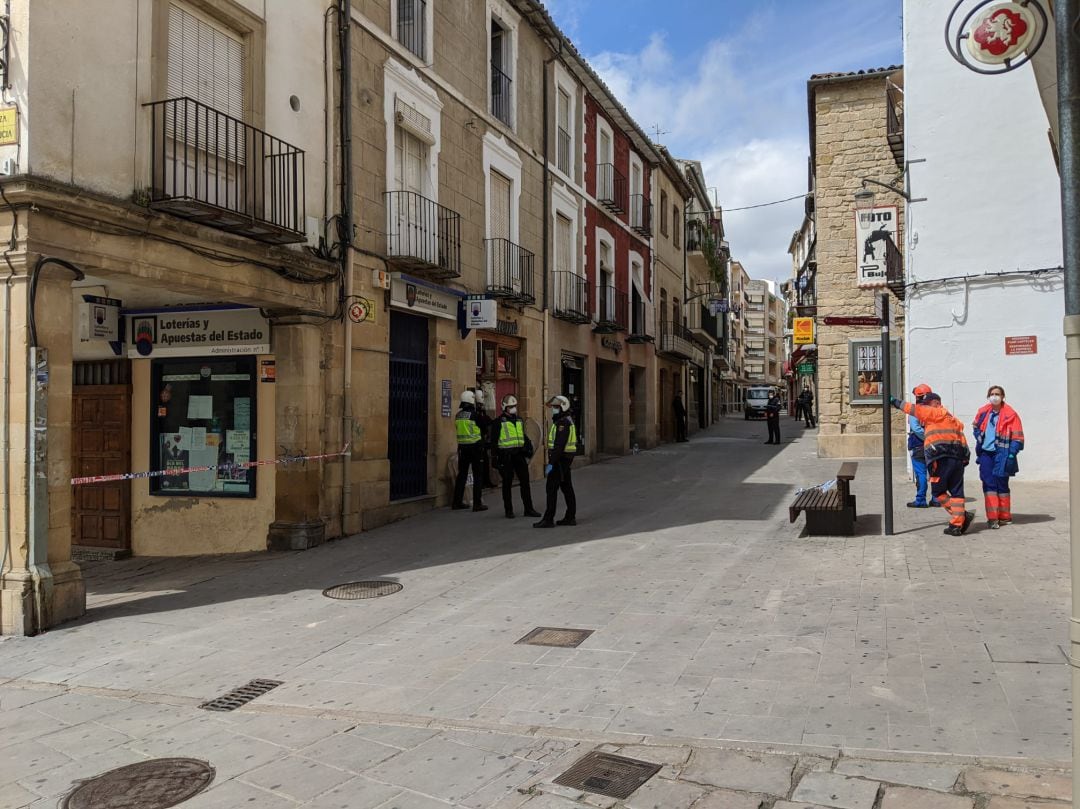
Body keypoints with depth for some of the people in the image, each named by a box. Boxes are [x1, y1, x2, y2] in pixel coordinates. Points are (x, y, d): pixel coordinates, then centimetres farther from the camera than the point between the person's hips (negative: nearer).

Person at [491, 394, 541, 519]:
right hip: (506, 455, -5)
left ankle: (528, 509, 10)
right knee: (507, 483, 4)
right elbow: (494, 440, -6)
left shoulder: (519, 420, 15)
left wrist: (528, 447, 8)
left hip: (519, 454, 6)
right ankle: (509, 510, 13)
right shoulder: (499, 422, -4)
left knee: (525, 481, 4)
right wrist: (496, 457, -11)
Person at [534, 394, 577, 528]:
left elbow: (559, 445, -24)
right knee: (567, 487, 11)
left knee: (551, 488, -7)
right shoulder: (567, 421, 16)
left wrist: (551, 463, -25)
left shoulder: (563, 423, -18)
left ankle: (548, 519, -5)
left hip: (560, 459, -10)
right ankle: (570, 517, 15)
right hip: (566, 458, 10)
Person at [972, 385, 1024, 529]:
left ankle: (1005, 517, 17)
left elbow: (1017, 437, -8)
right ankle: (992, 518, 1)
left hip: (1001, 454, -4)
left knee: (1002, 485, 4)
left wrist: (1011, 455, -16)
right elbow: (976, 427, 24)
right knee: (988, 485, -1)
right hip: (986, 453, 4)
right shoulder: (983, 412, 6)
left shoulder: (1010, 414, -7)